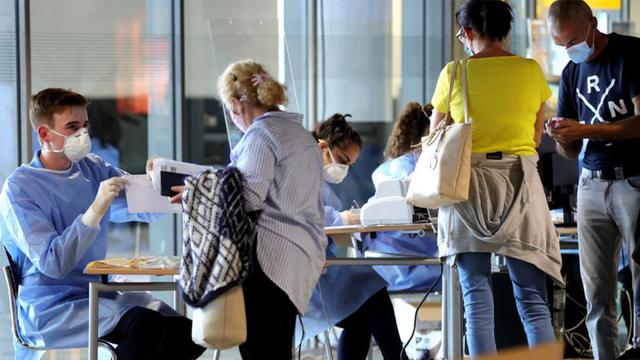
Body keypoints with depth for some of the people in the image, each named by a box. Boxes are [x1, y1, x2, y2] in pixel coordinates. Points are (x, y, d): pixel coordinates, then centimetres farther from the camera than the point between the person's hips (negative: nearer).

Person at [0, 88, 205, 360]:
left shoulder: (92, 169, 10)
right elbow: (52, 264, -19)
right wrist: (96, 210, -27)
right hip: (48, 310, -6)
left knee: (185, 332, -15)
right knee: (142, 324, -29)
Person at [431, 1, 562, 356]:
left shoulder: (454, 74, 0)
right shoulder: (531, 71, 4)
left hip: (468, 184, -1)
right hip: (521, 184, 1)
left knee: (476, 296, 0)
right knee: (532, 298, -1)